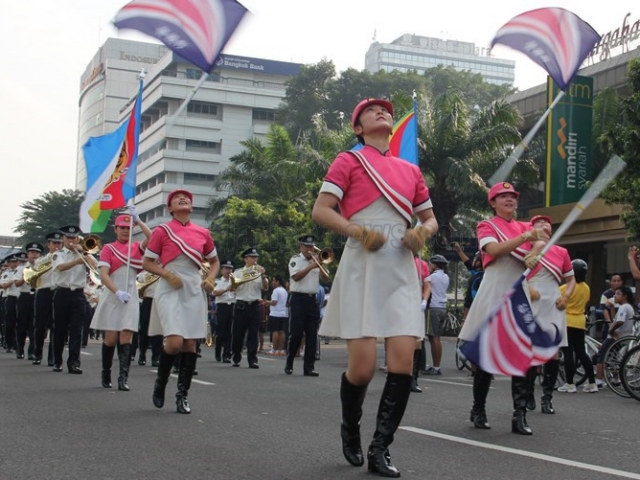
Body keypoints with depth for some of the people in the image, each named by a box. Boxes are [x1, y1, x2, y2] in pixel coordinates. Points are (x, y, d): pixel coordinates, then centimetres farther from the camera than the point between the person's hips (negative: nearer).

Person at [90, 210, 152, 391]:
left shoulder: (136, 247, 8)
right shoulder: (108, 248, 1)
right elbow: (103, 275, -9)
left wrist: (137, 220, -14)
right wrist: (118, 292, -22)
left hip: (130, 298, 2)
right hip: (111, 297, -2)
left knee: (126, 338, -6)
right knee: (111, 339, 1)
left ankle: (123, 378, -10)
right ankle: (105, 374, 20)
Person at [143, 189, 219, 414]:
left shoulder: (203, 233, 10)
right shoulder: (162, 231, 1)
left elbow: (214, 261, 22)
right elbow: (147, 262, 3)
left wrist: (211, 279, 3)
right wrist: (167, 274, -13)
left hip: (194, 290, 4)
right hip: (170, 290, -4)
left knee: (190, 344, 2)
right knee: (175, 342, -18)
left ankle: (182, 395, 12)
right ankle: (161, 380, 11)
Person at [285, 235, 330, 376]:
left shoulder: (316, 260, 15)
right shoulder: (295, 259, 0)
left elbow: (326, 279, 9)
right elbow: (296, 276, -15)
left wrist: (320, 267, -6)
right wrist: (311, 267, -19)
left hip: (313, 300, 5)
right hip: (298, 299, -5)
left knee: (312, 335, 1)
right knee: (296, 334, -4)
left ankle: (309, 367, 2)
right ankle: (289, 365, 10)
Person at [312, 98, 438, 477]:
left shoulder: (410, 169, 20)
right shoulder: (349, 161, 7)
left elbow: (430, 219, 25)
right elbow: (321, 210, -3)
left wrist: (422, 233, 2)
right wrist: (358, 232, -18)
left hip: (401, 271, 4)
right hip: (362, 268, -4)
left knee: (403, 361, -8)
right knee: (363, 365, -7)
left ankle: (380, 449, 4)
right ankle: (350, 429, 23)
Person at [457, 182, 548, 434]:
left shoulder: (526, 227, 16)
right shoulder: (486, 226, 4)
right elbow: (494, 249, -14)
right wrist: (525, 237, -20)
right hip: (494, 295, -3)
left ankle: (520, 414, -7)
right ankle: (478, 409, 15)